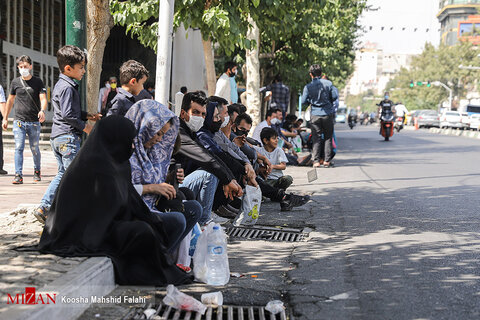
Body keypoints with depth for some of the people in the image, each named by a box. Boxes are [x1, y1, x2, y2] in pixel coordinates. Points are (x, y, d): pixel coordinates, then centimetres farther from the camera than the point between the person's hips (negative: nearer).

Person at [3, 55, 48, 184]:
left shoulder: (38, 82, 2)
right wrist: (5, 118, 17)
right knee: (19, 148, -10)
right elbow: (10, 100, 17)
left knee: (35, 149, 7)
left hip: (34, 122, -1)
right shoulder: (15, 82, 8)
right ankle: (18, 175, -10)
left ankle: (37, 171, 29)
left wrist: (42, 111, -29)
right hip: (19, 121, 1)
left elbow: (43, 98, -7)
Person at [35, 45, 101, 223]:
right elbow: (67, 115, -21)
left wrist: (87, 116, 18)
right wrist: (84, 126, -10)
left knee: (63, 174, 15)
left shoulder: (60, 85, 17)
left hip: (57, 137, 10)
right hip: (68, 137, -10)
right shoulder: (67, 87, -15)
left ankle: (43, 208, 13)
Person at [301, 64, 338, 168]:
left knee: (316, 138, 5)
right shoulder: (328, 83, -3)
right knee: (328, 138, 8)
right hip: (328, 114, 0)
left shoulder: (308, 87, -4)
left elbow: (303, 101, -1)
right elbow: (335, 96, -3)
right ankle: (327, 160, 6)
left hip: (315, 115, 0)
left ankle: (316, 161, 0)